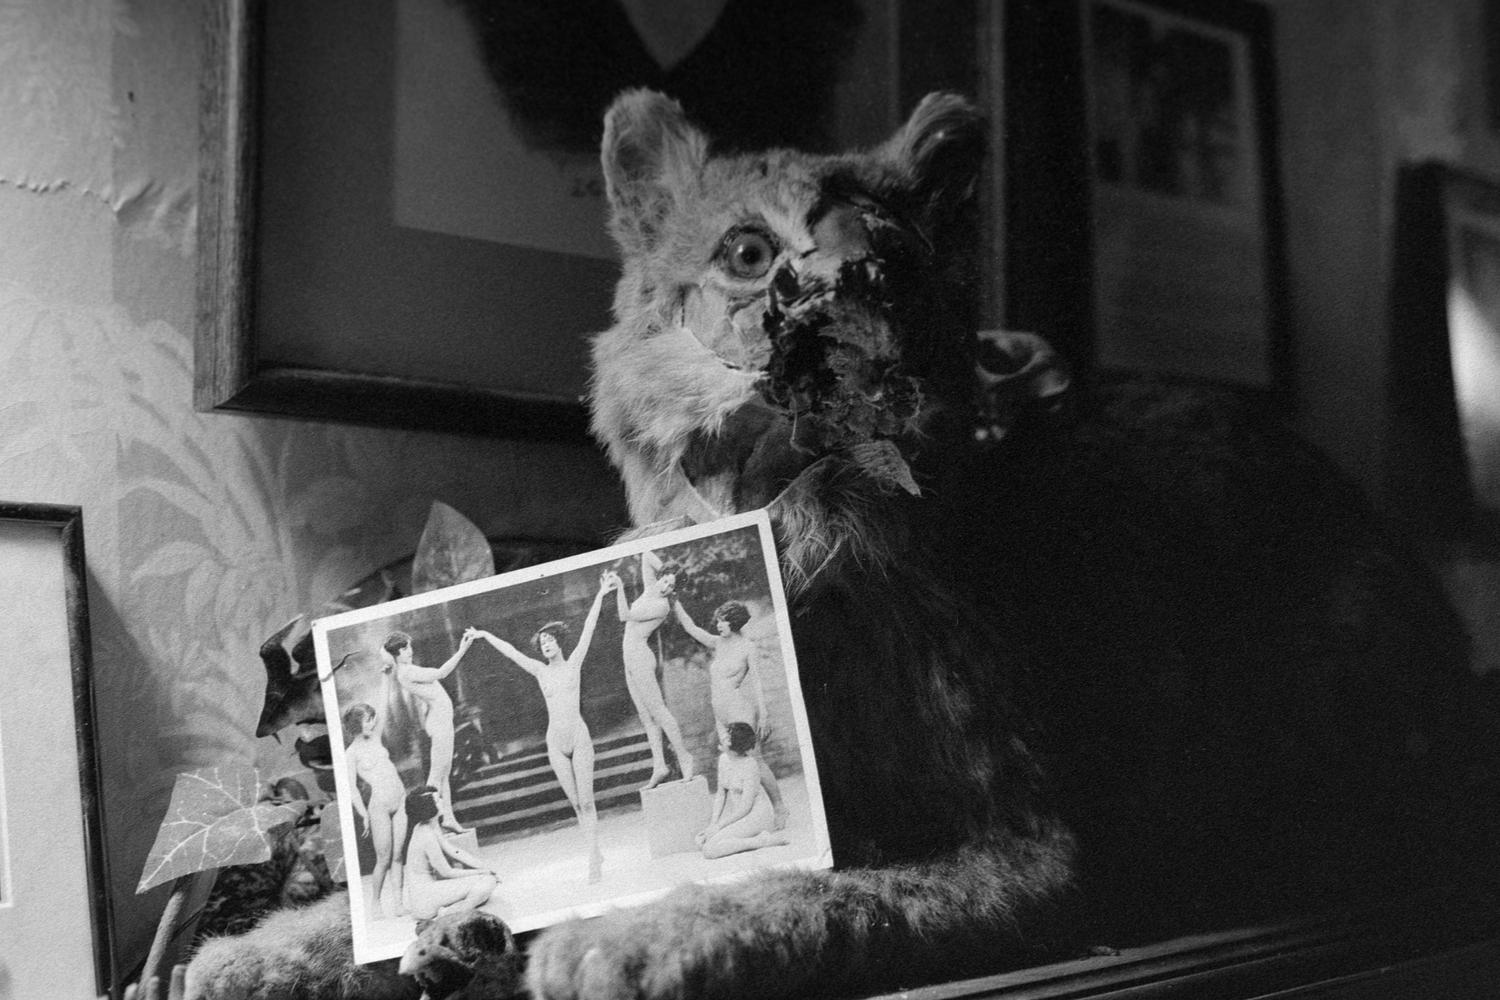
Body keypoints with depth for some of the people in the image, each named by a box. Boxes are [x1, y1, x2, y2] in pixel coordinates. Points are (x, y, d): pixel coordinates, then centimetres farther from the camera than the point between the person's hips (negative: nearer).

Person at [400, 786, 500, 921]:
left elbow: (452, 850, 9)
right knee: (487, 882, -11)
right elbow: (447, 872, -15)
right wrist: (482, 872, -3)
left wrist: (484, 867, 3)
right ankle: (449, 913, -9)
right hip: (424, 901, -10)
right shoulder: (427, 836, -23)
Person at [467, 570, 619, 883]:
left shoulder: (573, 663, 3)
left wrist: (601, 594, -7)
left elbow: (588, 629, -2)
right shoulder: (540, 670, 9)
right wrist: (484, 634, 21)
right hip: (555, 742, 3)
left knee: (586, 801, -6)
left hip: (579, 737, -3)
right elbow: (510, 652, 16)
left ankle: (594, 858, -5)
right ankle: (595, 854, 13)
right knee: (575, 803, 5)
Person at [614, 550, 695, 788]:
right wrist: (666, 570, 15)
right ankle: (659, 766, 3)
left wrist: (620, 587, -15)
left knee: (656, 709, -9)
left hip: (640, 656, -9)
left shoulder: (662, 605, -14)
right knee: (645, 715, 4)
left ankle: (683, 757, -5)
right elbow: (646, 557, 20)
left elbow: (625, 616, -17)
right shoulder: (649, 590, 9)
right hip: (630, 660, 9)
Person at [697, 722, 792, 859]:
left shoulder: (750, 765, -21)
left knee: (709, 850, -22)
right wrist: (713, 822, -6)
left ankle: (761, 841, -11)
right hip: (736, 813, 9)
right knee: (700, 842, -5)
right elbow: (721, 793, 7)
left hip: (756, 817, -9)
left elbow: (745, 807, -21)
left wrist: (718, 826, -19)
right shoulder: (723, 758, 2)